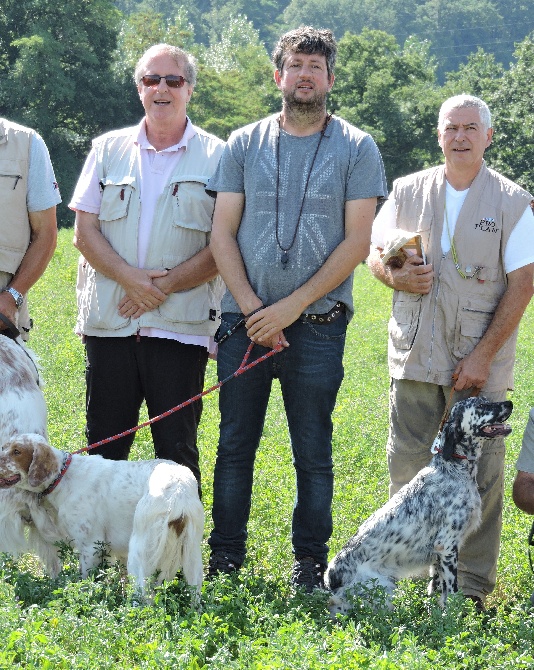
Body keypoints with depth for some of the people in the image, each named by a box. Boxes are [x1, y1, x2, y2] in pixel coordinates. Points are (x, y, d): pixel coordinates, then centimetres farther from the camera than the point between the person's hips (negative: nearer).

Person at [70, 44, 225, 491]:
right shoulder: (108, 149, 11)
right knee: (104, 448, 7)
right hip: (109, 321, 3)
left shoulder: (216, 157, 2)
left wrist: (164, 285, -13)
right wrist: (130, 278, -11)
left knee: (177, 451, 1)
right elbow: (85, 232, 5)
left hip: (180, 325, -2)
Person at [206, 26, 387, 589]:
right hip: (245, 322, 2)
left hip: (316, 326, -2)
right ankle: (225, 559, 17)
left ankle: (309, 563, 15)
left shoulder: (356, 148, 2)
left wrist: (291, 306, -11)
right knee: (235, 446, 6)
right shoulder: (244, 144, 8)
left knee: (313, 453, 3)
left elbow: (357, 241, -4)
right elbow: (222, 232, 5)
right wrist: (251, 307, -8)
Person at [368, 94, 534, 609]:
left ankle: (472, 584, 8)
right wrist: (394, 275, -8)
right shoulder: (408, 191, 10)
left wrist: (485, 355, -12)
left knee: (479, 473, 0)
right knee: (406, 467, 6)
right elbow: (374, 251, 17)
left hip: (480, 359, -2)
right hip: (415, 354, 3)